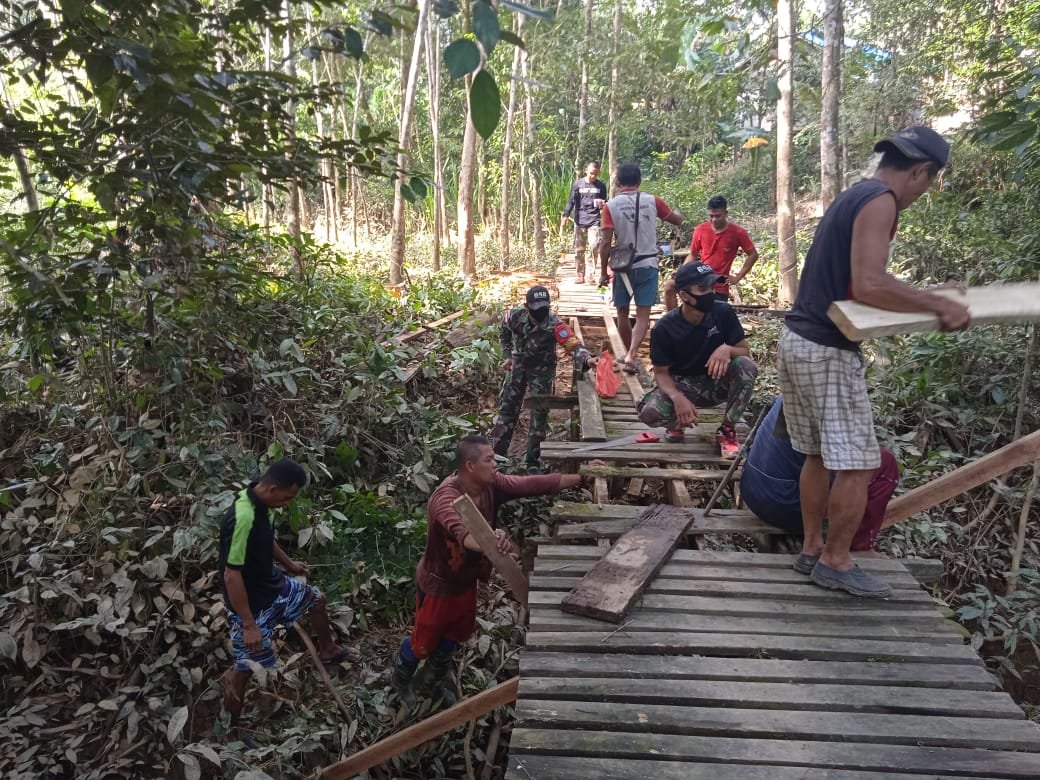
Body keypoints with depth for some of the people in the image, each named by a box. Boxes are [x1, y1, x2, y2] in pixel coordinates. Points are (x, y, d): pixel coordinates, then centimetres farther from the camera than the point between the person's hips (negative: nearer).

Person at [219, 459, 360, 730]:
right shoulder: (242, 518, -36)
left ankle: (328, 649, 50)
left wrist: (288, 563, 27)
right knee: (245, 668, 6)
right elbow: (231, 575, -31)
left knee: (316, 599, 24)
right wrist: (249, 625, -26)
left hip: (271, 584, 9)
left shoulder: (260, 504, -8)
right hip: (250, 602, -9)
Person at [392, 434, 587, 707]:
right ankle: (401, 679, 47)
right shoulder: (446, 497, -38)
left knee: (455, 634, 25)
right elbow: (462, 532, -58)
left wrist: (584, 477, -19)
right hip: (438, 582, -7)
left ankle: (434, 681, 52)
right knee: (424, 640, 15)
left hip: (466, 578, 7)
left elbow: (537, 484, -16)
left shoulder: (492, 485, -16)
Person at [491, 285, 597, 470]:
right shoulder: (515, 315, -20)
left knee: (539, 415, 1)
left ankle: (533, 461, 15)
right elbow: (504, 331, 3)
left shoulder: (554, 324, -32)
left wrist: (587, 359, -62)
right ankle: (498, 453, 27)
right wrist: (507, 355, -2)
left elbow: (573, 345, -42)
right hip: (517, 366, 3)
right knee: (507, 408, 11)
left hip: (542, 371, -3)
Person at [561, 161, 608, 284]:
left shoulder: (601, 186, 7)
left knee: (594, 246, -14)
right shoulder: (577, 184, 3)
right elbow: (571, 201, 1)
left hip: (594, 221, 0)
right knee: (579, 250, 3)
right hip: (579, 222, 0)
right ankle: (581, 276, 11)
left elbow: (605, 202, 17)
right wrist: (565, 216, -12)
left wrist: (603, 205, -7)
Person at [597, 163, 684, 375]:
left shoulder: (611, 205, -6)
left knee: (622, 312, 16)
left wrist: (603, 272, -2)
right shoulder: (652, 201, 0)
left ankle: (630, 353, 27)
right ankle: (631, 355, -15)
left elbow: (606, 242, -11)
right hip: (648, 265, 1)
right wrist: (677, 211, 39)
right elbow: (678, 220, 15)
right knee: (643, 315, 1)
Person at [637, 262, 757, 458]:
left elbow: (746, 352, -8)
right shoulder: (664, 328, -19)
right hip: (681, 384, -2)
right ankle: (678, 421, 7)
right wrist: (677, 397, -33)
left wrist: (727, 349, -33)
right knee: (649, 412, -32)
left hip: (716, 381, 2)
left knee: (746, 366, -30)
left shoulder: (723, 312, -16)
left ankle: (727, 429, -9)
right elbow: (661, 372, -12)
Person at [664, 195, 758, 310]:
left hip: (719, 286, -1)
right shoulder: (700, 230, -2)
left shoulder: (737, 232, -7)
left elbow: (753, 255, 2)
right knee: (669, 286, -23)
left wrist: (738, 277, -4)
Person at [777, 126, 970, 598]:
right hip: (827, 351, -10)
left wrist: (922, 299, 20)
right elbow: (868, 285, -23)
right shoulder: (881, 202, -11)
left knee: (819, 455, 17)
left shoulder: (853, 196, 18)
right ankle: (835, 563, 12)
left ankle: (812, 548, 26)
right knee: (856, 465, 0)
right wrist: (938, 305, -16)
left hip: (797, 340, 10)